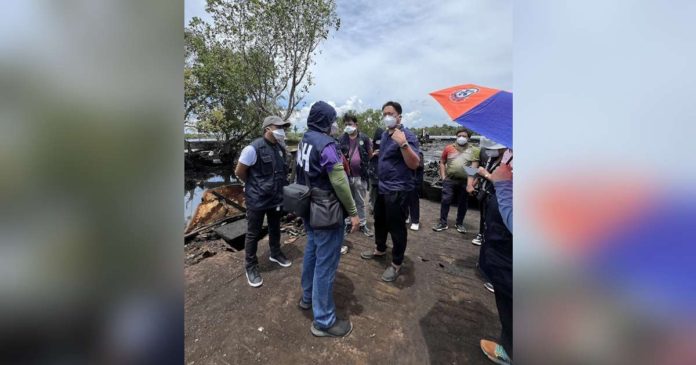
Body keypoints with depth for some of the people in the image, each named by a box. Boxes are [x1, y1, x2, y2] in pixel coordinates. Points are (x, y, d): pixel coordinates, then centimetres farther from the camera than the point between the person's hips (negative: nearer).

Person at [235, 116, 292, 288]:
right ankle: (251, 267, 25)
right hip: (257, 199, -6)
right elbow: (239, 171, -11)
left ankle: (275, 254, 44)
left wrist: (278, 186, 9)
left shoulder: (280, 148, 1)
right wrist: (254, 185, 1)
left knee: (275, 228, 22)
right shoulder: (254, 148, -19)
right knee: (253, 233, 8)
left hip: (276, 198, 6)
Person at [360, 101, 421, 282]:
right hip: (382, 187, 9)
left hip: (398, 189, -9)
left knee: (396, 226, 2)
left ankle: (396, 263, 19)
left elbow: (414, 164, -26)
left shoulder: (407, 136, -16)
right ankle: (380, 249, 43)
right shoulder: (384, 134, 11)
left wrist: (403, 144, -36)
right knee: (379, 220, 21)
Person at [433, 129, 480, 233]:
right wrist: (443, 177, 1)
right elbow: (442, 162, 10)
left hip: (465, 181, 0)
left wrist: (470, 183, -14)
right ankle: (443, 223, 11)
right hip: (449, 180, 0)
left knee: (462, 203, 10)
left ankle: (460, 223, 27)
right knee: (445, 201, -1)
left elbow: (474, 167, -4)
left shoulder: (473, 150, 2)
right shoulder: (449, 148, 4)